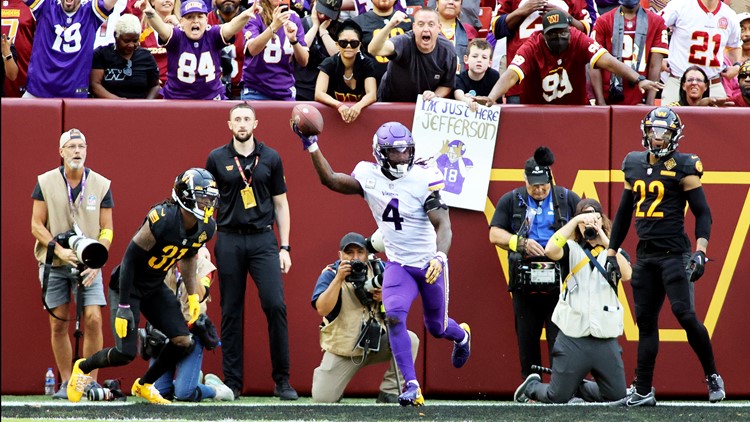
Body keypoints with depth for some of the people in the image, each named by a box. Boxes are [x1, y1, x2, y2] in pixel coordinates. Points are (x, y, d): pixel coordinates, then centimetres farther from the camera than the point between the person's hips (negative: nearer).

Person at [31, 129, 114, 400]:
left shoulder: (101, 185, 2)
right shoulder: (45, 183, 1)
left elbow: (106, 230, 3)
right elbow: (37, 225, 0)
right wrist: (60, 250, -13)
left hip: (88, 265, 0)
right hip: (54, 264, 0)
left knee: (93, 320, -12)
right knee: (59, 324, 1)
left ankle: (91, 382, -5)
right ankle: (66, 383, 9)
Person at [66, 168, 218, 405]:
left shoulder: (206, 229, -9)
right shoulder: (162, 219, -31)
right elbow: (130, 259, -25)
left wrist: (193, 295, 10)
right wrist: (123, 307, -23)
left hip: (155, 288, 7)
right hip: (127, 287, -7)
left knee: (183, 342, -6)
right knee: (125, 354, -12)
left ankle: (144, 385, 18)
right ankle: (83, 367, 20)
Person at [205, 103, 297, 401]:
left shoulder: (270, 158, 5)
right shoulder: (217, 159, 5)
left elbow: (281, 204, 8)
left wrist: (284, 247, 3)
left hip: (263, 239, -1)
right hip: (229, 240, 1)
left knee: (275, 305, -12)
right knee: (231, 312, 2)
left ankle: (282, 380, -5)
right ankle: (232, 383, 8)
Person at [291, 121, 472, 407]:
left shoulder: (424, 179, -19)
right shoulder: (370, 176, -6)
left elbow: (443, 224, -23)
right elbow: (330, 180, 1)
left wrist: (440, 256, -40)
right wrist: (311, 146, -10)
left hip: (429, 264, -3)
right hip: (398, 264, 3)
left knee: (436, 327, 14)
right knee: (394, 316, -22)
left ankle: (461, 335, 53)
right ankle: (411, 386, -20)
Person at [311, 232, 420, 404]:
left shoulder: (379, 269, -3)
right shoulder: (330, 274, -10)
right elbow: (322, 309, -25)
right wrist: (339, 278, -32)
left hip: (377, 341, 2)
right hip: (343, 348, -2)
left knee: (409, 339, -25)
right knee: (322, 399, -11)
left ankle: (389, 393, -14)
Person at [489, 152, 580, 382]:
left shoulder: (568, 199, 9)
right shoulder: (511, 201, 10)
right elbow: (495, 234, 5)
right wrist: (521, 243, -11)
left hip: (559, 283, -1)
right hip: (525, 283, 2)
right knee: (527, 337, 4)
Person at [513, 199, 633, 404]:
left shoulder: (615, 254, 10)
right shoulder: (572, 250, 5)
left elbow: (626, 274, -12)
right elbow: (550, 250, -18)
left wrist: (605, 241, -16)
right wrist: (575, 220, -16)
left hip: (605, 339, 2)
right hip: (573, 336, -2)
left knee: (617, 395, 1)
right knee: (558, 398, 0)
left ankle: (577, 388, 29)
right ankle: (531, 386, 34)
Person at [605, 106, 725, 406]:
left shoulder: (682, 167, -5)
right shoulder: (634, 166, 12)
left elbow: (703, 213, -5)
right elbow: (623, 213, 21)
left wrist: (700, 251, -17)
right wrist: (612, 252, 19)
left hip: (674, 254, -6)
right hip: (645, 255, 6)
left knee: (684, 313, -14)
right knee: (645, 321, 6)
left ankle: (712, 377, 0)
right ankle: (644, 392, 9)